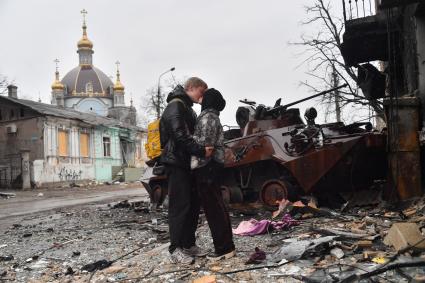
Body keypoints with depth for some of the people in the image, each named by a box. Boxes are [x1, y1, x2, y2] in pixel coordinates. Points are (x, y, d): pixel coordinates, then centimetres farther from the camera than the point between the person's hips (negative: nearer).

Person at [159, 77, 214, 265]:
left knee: (193, 205, 11)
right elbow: (180, 136, -21)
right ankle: (175, 250, -3)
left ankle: (189, 244, 20)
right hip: (176, 163, -10)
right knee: (180, 206, -9)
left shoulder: (187, 109, 22)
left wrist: (205, 149, 6)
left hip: (187, 163, 10)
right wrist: (201, 151, -22)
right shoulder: (176, 106, -10)